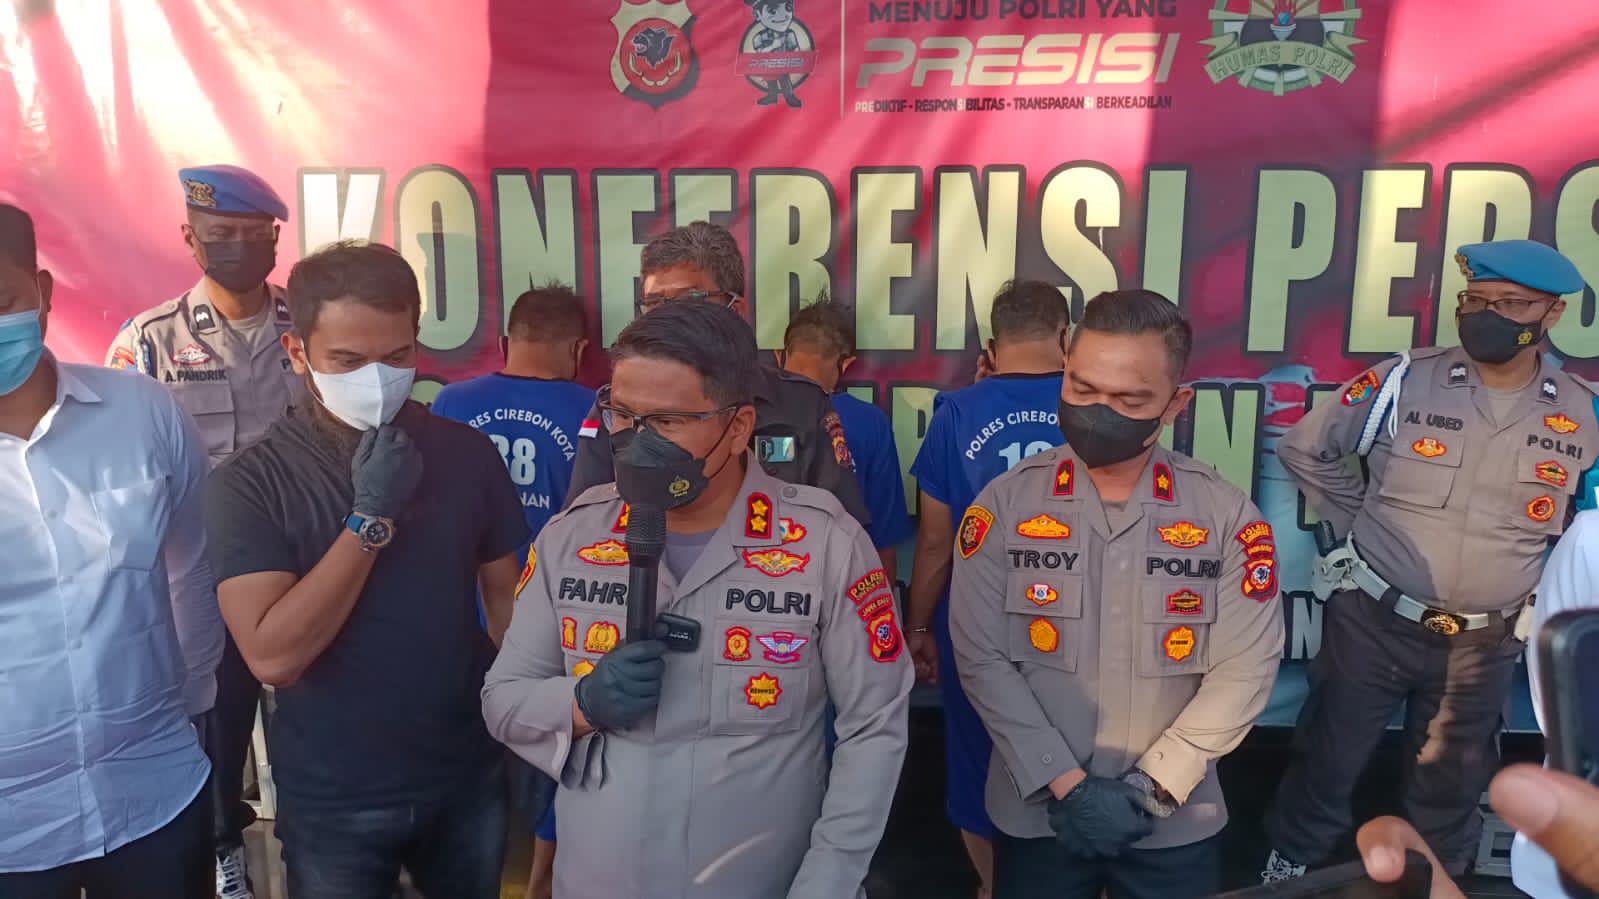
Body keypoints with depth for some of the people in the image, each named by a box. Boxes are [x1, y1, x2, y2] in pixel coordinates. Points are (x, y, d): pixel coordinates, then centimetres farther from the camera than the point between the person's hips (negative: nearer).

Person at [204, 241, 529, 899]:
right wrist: (372, 516, -24)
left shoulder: (467, 454, -6)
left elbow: (507, 593, 3)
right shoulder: (250, 482, -13)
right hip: (334, 801, -2)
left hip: (468, 779, 3)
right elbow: (272, 656, -21)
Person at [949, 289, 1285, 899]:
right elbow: (982, 659, -11)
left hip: (1176, 823, 1)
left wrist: (1147, 790, -14)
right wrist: (1065, 784, -15)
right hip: (1035, 814, 0)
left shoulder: (1229, 519, -7)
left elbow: (1243, 673, -9)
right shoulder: (1003, 506, -9)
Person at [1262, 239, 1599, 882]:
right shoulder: (1405, 381, -10)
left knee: (1453, 785, 19)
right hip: (1373, 620, -2)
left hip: (1484, 643, 2)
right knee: (1329, 761, 10)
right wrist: (1355, 521, -1)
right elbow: (1304, 447, -1)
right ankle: (1287, 869, 30)